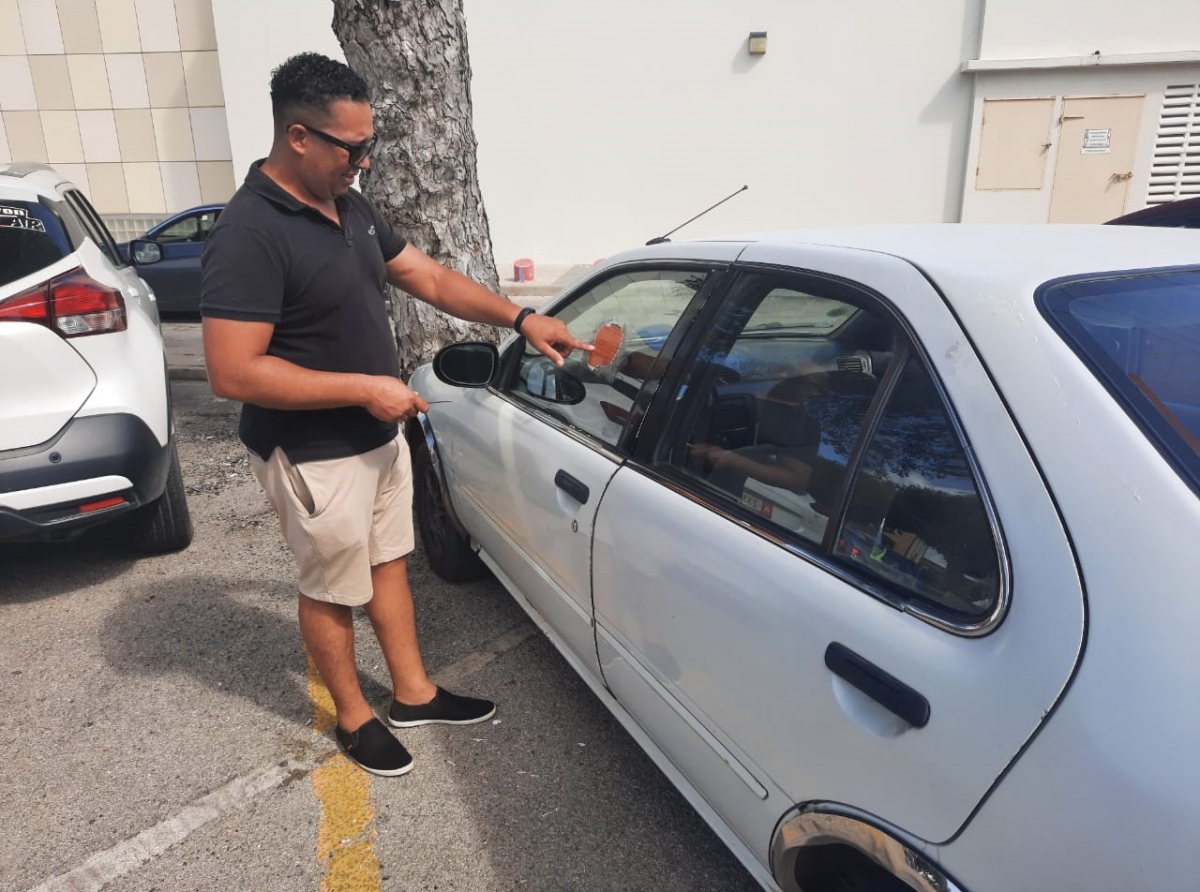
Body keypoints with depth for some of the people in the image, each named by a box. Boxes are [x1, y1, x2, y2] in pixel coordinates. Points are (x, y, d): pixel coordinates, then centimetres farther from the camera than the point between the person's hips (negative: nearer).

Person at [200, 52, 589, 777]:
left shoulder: (351, 207, 3)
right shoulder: (249, 235, -24)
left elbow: (431, 279, 8)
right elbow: (233, 372, -28)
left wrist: (521, 319, -1)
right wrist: (365, 387, -25)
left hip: (380, 437, 9)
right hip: (315, 458, -8)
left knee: (389, 563, 19)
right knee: (334, 589, 11)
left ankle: (414, 694, 38)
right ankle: (355, 719, 34)